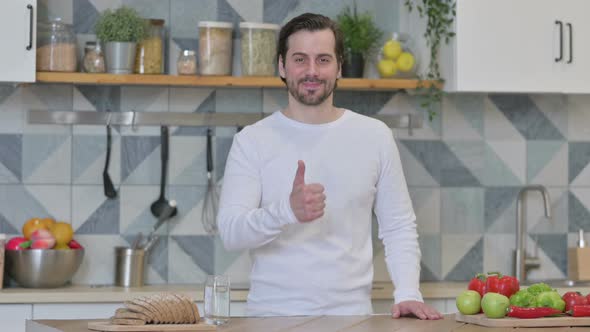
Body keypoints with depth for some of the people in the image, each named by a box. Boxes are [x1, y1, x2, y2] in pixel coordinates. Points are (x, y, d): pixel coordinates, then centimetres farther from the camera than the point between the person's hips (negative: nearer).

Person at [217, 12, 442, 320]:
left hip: (351, 315, 2)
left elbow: (399, 227, 11)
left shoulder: (375, 136, 8)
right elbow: (230, 233, -7)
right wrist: (288, 211, -24)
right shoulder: (252, 141, 2)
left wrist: (407, 293, -4)